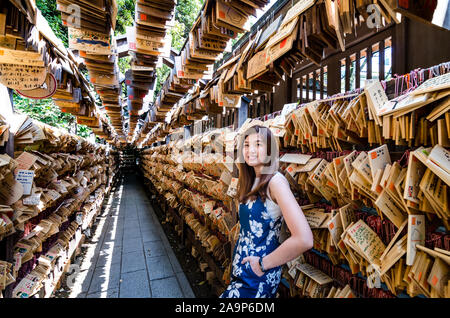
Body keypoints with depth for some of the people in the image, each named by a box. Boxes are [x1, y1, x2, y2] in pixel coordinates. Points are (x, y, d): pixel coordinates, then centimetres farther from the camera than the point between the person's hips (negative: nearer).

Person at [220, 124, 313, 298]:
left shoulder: (275, 181, -22)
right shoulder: (251, 181, 2)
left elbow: (304, 239, -30)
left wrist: (263, 264, -19)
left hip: (258, 277, -6)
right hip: (240, 266, 7)